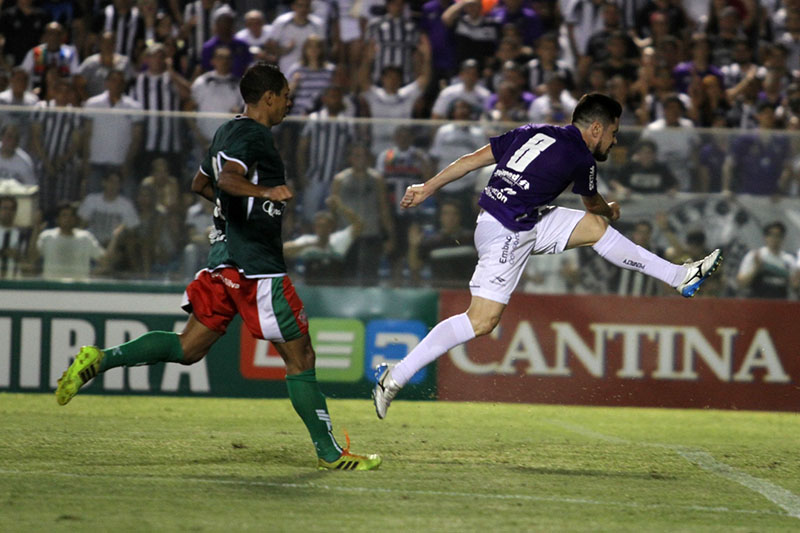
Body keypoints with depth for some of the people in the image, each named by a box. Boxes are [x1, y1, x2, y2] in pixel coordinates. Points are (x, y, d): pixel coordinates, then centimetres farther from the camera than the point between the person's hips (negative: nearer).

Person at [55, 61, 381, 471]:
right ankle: (330, 453, -1)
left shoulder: (228, 131, 18)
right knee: (300, 357, -4)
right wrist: (265, 192, -42)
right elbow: (227, 179, -29)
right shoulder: (252, 134, -12)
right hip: (256, 264, -9)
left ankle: (100, 359, -3)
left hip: (225, 257, 9)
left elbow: (200, 184, 31)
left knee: (188, 349, 9)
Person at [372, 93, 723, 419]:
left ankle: (679, 276, 18)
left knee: (595, 227, 10)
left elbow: (474, 158, 8)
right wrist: (610, 210, 35)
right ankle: (395, 376, -8)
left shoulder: (533, 133, 10)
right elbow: (593, 204, 12)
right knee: (482, 321, -11)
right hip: (506, 234, -9)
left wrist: (428, 188, 12)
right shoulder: (580, 159, -10)